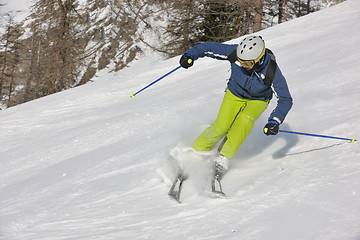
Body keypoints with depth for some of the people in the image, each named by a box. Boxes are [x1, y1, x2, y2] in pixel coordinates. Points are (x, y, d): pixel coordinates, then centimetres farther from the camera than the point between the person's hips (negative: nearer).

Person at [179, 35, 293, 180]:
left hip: (257, 100, -1)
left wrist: (274, 121, -45)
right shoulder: (235, 53, -29)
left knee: (244, 121, -31)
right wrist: (190, 55, -35)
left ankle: (223, 159, -22)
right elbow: (209, 48, -17)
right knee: (221, 127, -18)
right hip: (235, 94, 1)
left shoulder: (271, 71, -34)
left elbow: (285, 100, -30)